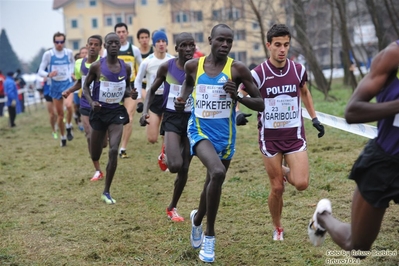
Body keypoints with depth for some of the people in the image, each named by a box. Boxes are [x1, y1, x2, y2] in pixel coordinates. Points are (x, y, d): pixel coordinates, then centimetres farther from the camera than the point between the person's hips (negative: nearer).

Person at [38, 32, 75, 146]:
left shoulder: (69, 52, -1)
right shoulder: (48, 54, -7)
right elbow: (40, 71, -6)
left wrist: (70, 73, 8)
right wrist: (48, 74, -26)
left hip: (67, 83, 0)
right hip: (55, 85, 0)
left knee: (69, 105, -29)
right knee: (60, 114, 6)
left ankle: (69, 126, -4)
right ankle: (63, 137, 24)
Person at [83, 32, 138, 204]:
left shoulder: (125, 67, -2)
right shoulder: (97, 66, -10)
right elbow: (86, 86, 1)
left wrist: (130, 93, -8)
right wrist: (91, 102, -17)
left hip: (117, 112, 1)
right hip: (99, 112, -1)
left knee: (114, 151, -15)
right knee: (95, 156, 9)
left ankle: (106, 192, -2)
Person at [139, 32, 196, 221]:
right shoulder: (167, 67, -6)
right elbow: (152, 90, 5)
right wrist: (145, 111, -8)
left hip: (192, 119, 2)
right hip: (172, 118, -2)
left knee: (184, 169, 6)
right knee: (175, 166, -21)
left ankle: (172, 207, 26)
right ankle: (166, 153, 17)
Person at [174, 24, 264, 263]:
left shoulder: (238, 69, -8)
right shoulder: (193, 65, -2)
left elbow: (261, 104, -7)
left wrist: (238, 96, -23)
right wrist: (183, 99, 4)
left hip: (225, 134, 2)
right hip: (200, 130, -2)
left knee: (214, 182, 17)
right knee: (217, 173, -28)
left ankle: (197, 218, 52)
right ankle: (210, 235, -12)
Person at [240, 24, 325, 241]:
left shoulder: (298, 70, -1)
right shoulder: (257, 74, -11)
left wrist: (314, 118, 15)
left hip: (295, 135, 2)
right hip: (270, 137, -2)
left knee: (301, 184, -12)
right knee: (277, 189, 1)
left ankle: (287, 172, 24)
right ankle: (277, 228, 25)